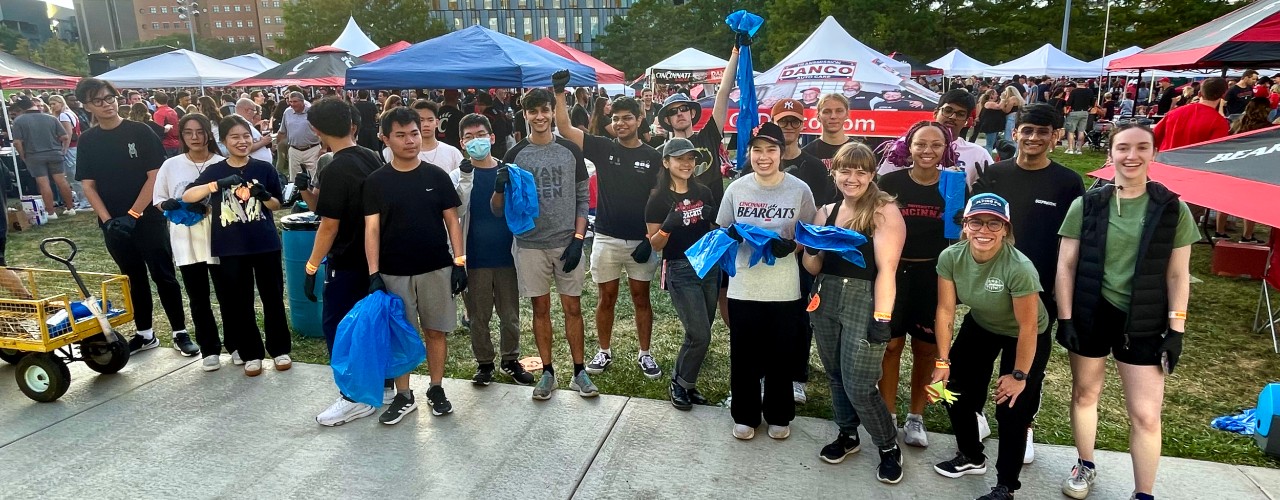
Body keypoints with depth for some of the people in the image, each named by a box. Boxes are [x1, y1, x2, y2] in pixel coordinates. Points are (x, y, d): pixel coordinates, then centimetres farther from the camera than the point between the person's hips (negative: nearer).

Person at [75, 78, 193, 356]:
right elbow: (88, 185, 4)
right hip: (113, 224, 3)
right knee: (134, 278, 12)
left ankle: (180, 332, 7)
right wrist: (108, 219, -9)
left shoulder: (140, 132, -5)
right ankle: (145, 334, 22)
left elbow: (155, 177, -9)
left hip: (148, 218, -3)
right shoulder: (87, 141, 5)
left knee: (163, 275, 0)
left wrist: (133, 214, -14)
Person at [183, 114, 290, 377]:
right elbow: (187, 197, -10)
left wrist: (264, 196, -16)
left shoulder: (264, 168, 0)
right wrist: (217, 185, -26)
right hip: (231, 248, 0)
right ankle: (251, 354, 19)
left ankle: (280, 349, 22)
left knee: (273, 298, 7)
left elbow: (277, 204, 7)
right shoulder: (215, 171, 0)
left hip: (265, 244, 0)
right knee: (238, 302, 6)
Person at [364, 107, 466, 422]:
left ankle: (436, 389, 24)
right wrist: (373, 274, -9)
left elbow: (452, 221, 3)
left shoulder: (437, 176, 0)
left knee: (435, 331, 9)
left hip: (436, 269, 0)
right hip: (393, 273, 0)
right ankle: (403, 396, 21)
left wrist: (459, 262, -4)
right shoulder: (376, 181, -1)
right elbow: (371, 228, -2)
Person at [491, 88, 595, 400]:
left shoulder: (570, 151, 3)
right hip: (530, 244, 0)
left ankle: (579, 372, 17)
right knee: (541, 308, 9)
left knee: (573, 307, 5)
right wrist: (499, 188, -19)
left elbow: (582, 199, 5)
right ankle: (548, 372, 21)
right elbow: (498, 209, 3)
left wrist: (578, 239, -6)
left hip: (567, 242, 0)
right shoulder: (515, 155, 2)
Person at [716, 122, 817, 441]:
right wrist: (731, 236, -15)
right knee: (743, 356, 10)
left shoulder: (799, 190, -4)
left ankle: (779, 415, 33)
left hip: (784, 289, -1)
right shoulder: (736, 188, 0)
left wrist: (792, 246, -17)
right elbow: (721, 231, 8)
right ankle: (745, 415, 29)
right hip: (743, 287, 1)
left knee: (781, 356, 12)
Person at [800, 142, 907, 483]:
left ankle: (889, 447, 20)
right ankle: (847, 435, 37)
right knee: (836, 376, 15)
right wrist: (812, 248, -10)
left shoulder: (885, 211, -7)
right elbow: (812, 267, 12)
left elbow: (886, 268, -14)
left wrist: (882, 318, -19)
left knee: (859, 386, -4)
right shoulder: (826, 212, 10)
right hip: (825, 300, 6)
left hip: (864, 302, -5)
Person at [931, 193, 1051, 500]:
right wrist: (943, 361, -12)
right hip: (980, 327, 5)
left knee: (1011, 410, -4)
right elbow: (945, 310, -15)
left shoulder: (1019, 268, -36)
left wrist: (1019, 375, -17)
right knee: (955, 392, 9)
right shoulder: (950, 258, -23)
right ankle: (971, 457, 36)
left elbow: (1028, 327, -27)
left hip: (1025, 337, -5)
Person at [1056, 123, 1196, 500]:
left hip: (1144, 322, 0)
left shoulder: (1173, 209, -2)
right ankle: (1086, 466, 35)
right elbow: (1065, 265, -2)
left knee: (1146, 414, 1)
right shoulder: (1086, 205, -3)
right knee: (1085, 393, 15)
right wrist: (1064, 318, -6)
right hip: (1090, 314, 1)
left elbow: (1178, 274, 2)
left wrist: (1176, 329, -2)